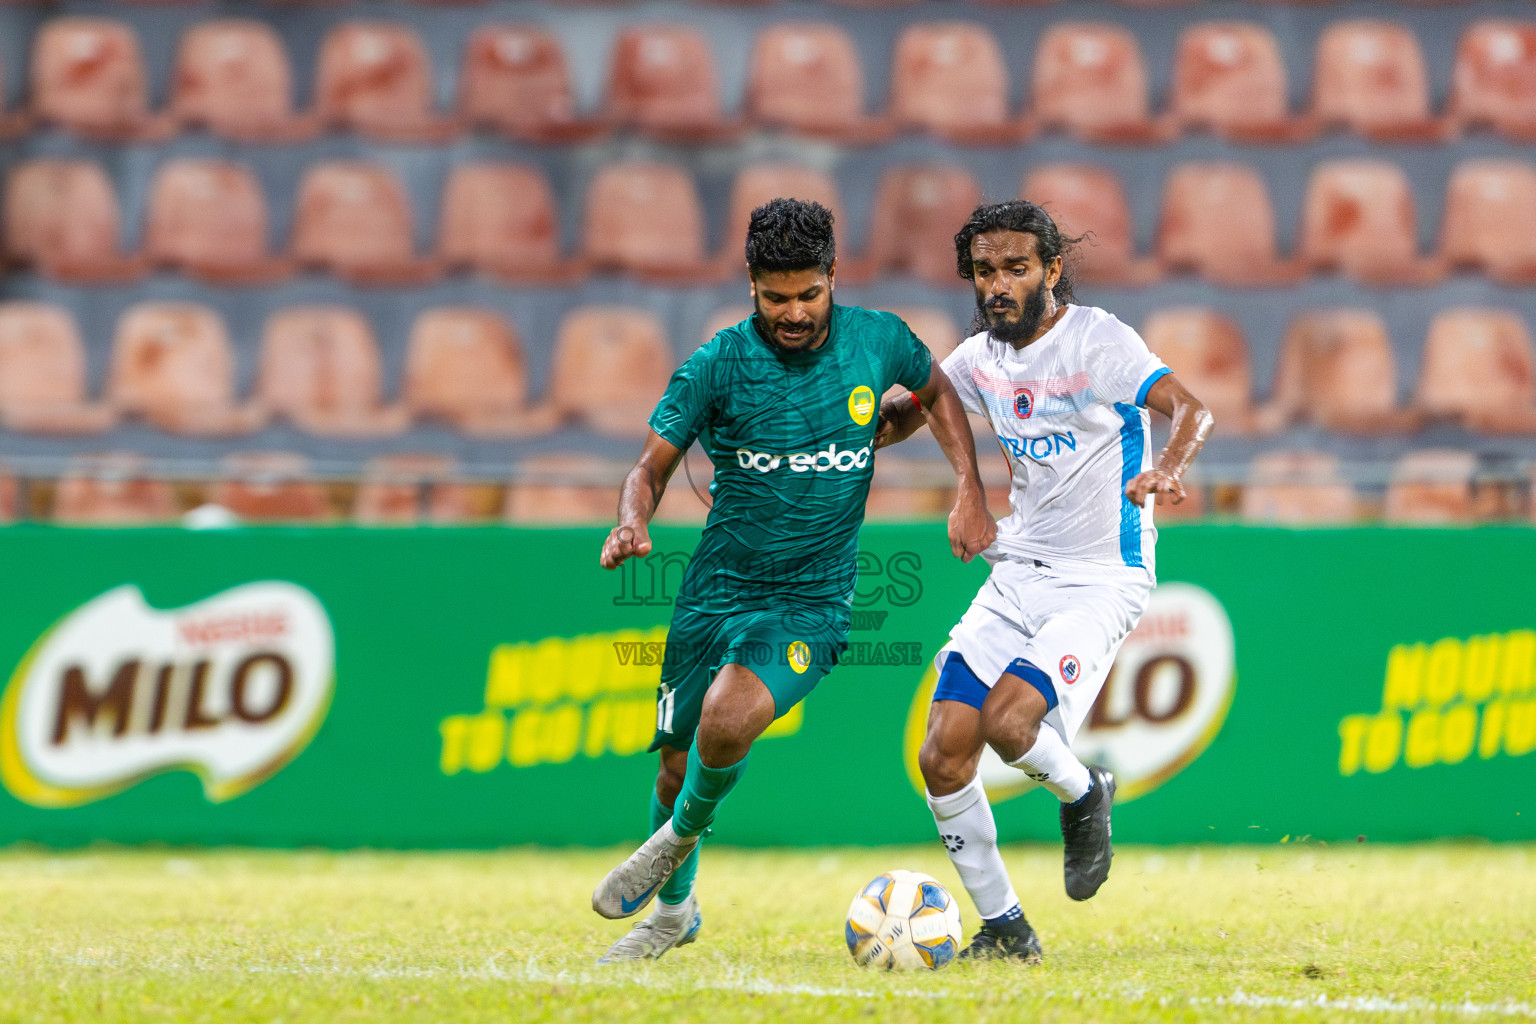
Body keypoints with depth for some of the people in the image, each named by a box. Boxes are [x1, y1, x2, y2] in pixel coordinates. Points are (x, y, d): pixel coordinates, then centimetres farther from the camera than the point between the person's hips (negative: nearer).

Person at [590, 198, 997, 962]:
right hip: (716, 589, 1)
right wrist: (632, 524, -23)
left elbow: (935, 393, 17)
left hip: (811, 602, -1)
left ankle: (681, 836, 3)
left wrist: (969, 490, 6)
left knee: (727, 721, -28)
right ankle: (673, 910, 36)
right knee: (677, 764, 8)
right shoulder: (718, 366, -9)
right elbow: (653, 465, -2)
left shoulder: (877, 341, -5)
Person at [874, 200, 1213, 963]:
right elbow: (904, 412, 24)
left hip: (1100, 581, -6)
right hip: (1014, 576, 6)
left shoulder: (1097, 340, -12)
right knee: (942, 754, -6)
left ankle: (1083, 795, 7)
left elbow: (1189, 409, -26)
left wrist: (1168, 470, -46)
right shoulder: (982, 358, 7)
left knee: (1009, 722, -27)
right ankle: (1002, 927, 9)